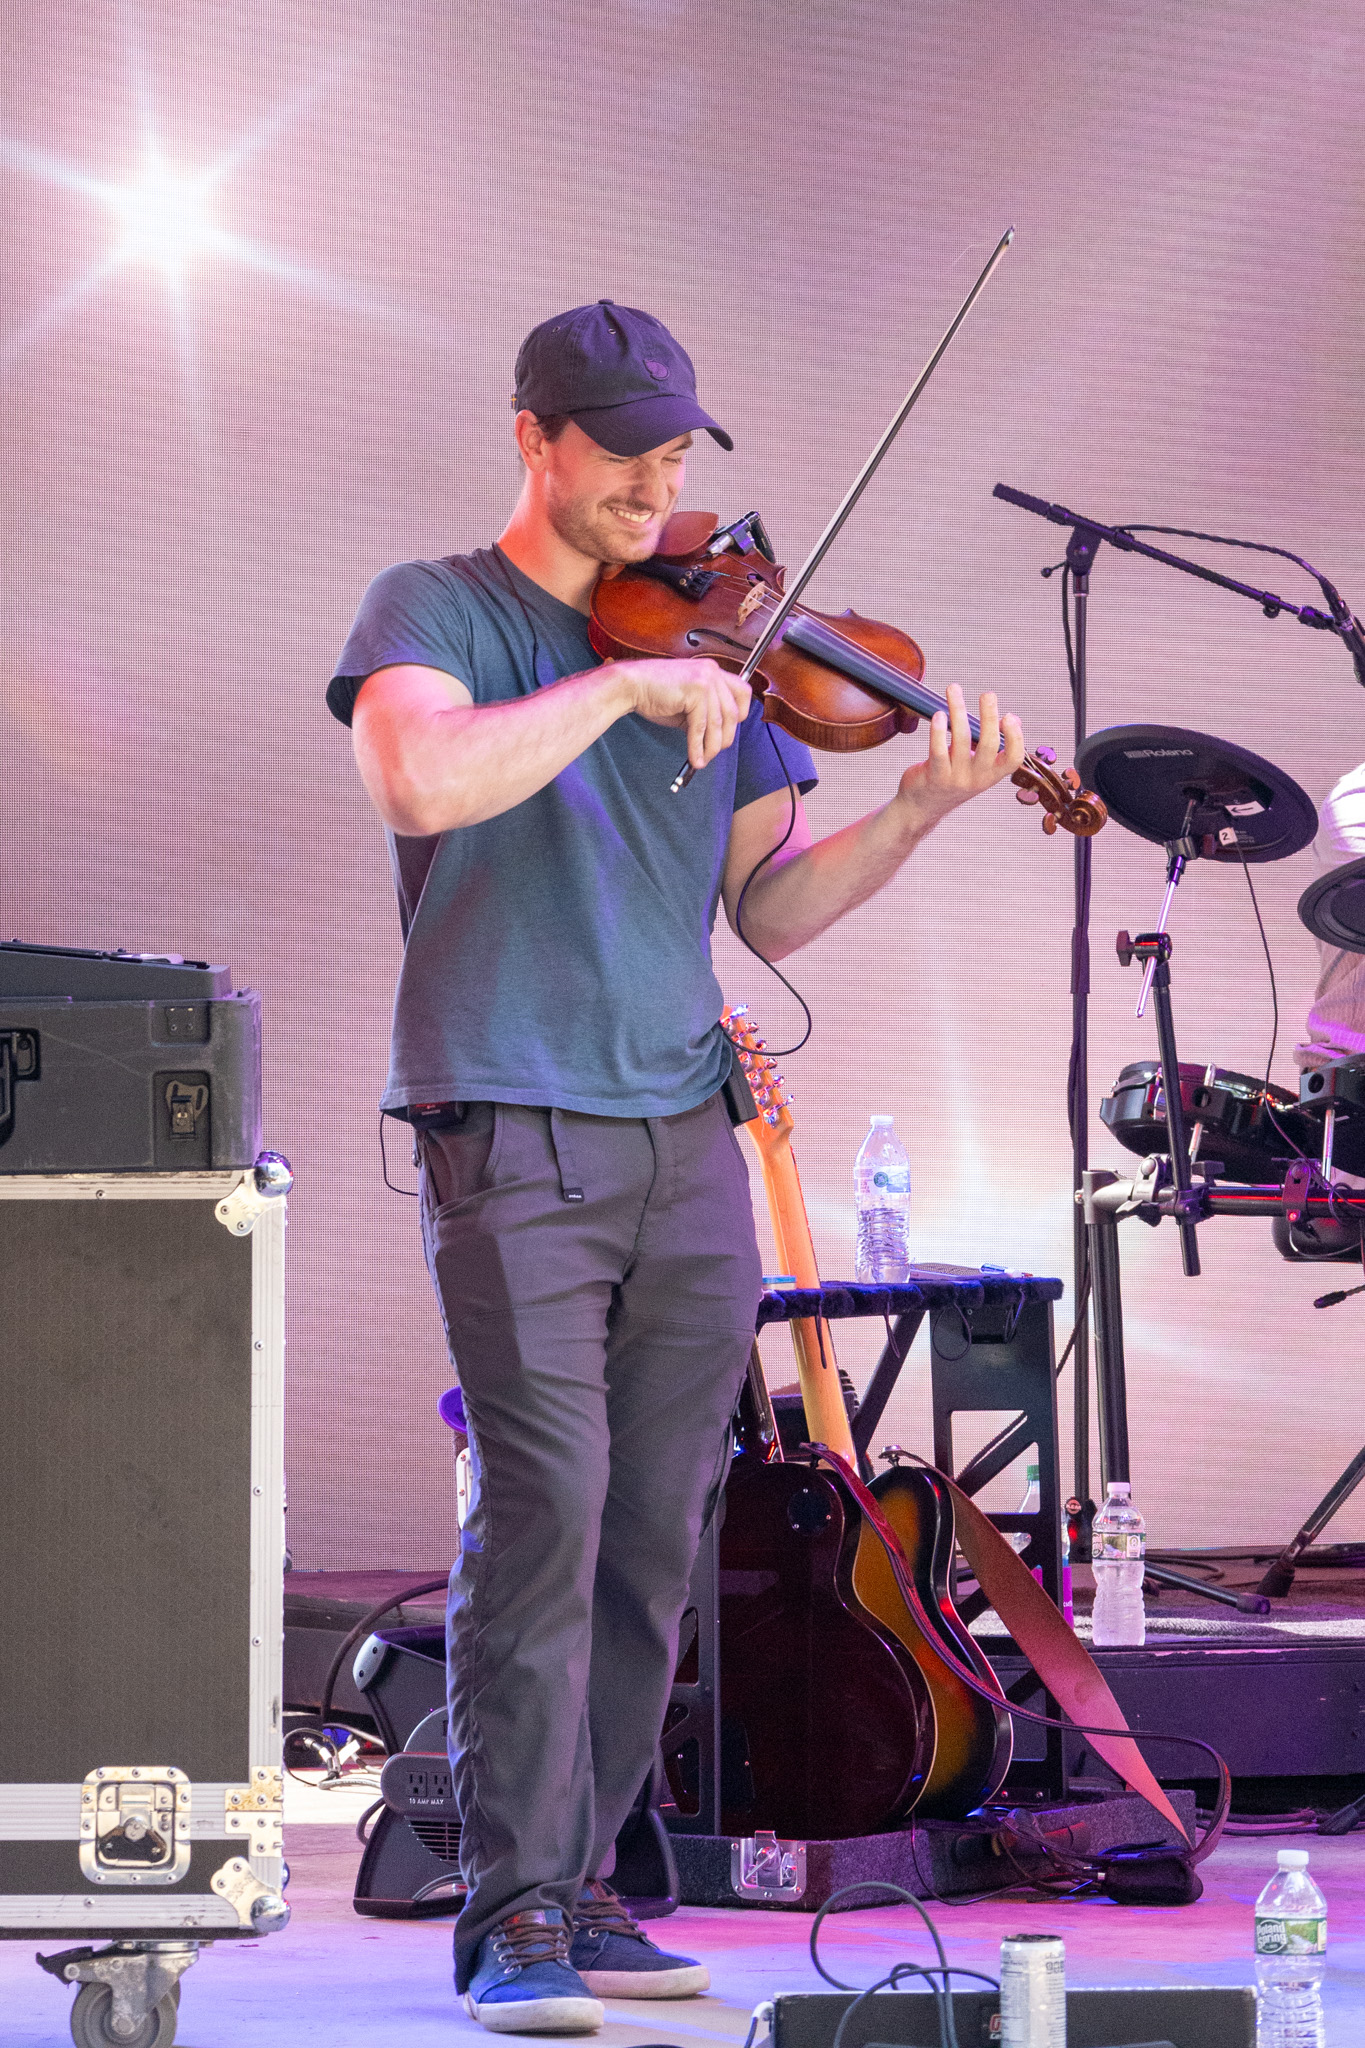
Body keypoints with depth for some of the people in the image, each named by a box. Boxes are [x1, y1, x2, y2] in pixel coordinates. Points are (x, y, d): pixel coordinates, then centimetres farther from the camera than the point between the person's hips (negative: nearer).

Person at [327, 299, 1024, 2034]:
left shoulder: (711, 650, 16)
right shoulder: (435, 611, 3)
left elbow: (770, 913, 11)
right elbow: (420, 783, -19)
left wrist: (919, 812, -3)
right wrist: (618, 684, -17)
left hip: (686, 1146, 5)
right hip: (513, 1135, -5)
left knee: (652, 1536, 5)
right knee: (541, 1509, -13)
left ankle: (581, 1888, 14)